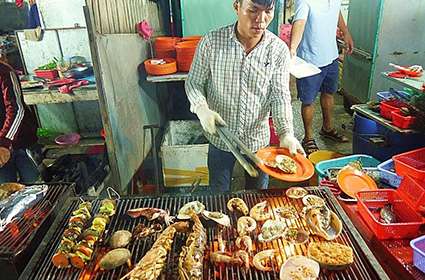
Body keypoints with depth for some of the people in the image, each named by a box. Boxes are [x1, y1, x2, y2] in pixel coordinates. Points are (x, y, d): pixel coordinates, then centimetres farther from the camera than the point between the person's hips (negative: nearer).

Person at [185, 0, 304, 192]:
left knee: (258, 195, 24)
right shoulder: (211, 42, -15)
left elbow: (280, 96, -12)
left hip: (258, 139, 1)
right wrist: (202, 108, -25)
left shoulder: (279, 50, -11)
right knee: (219, 193, 22)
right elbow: (194, 83, -5)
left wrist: (286, 133, -27)